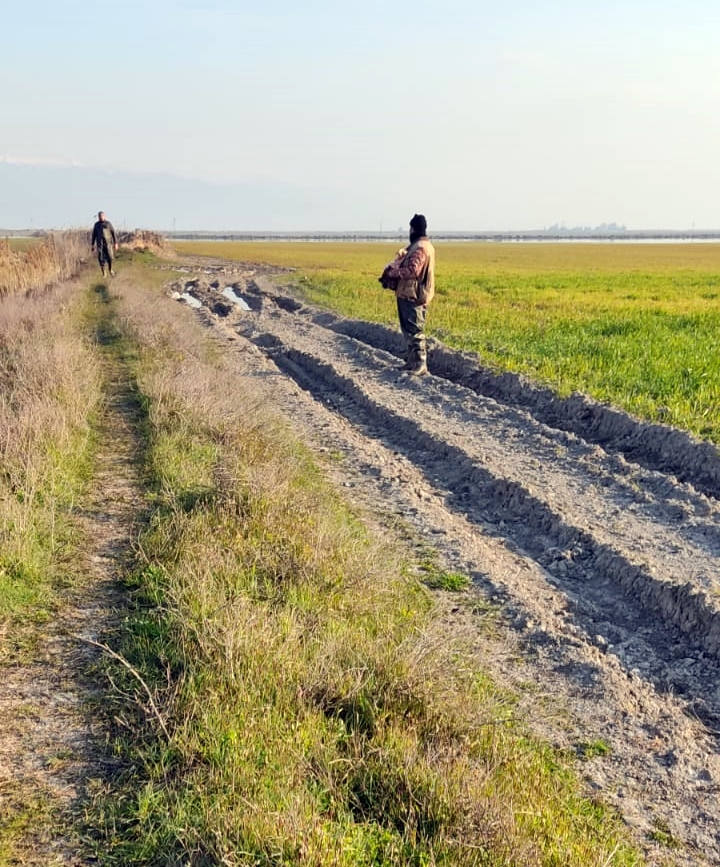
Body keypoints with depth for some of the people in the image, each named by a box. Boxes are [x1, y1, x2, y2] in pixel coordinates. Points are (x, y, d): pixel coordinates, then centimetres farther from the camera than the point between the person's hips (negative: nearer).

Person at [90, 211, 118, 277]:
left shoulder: (108, 223, 4)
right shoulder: (96, 225, 10)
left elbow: (113, 233, 3)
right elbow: (94, 235, 13)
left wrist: (115, 243, -2)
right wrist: (92, 245, 9)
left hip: (108, 243, -2)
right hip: (99, 243, 2)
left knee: (109, 258, -9)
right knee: (101, 259, -6)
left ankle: (110, 270, 17)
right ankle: (103, 273, 3)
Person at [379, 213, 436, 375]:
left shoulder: (420, 248, -17)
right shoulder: (417, 245, 17)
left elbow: (412, 270, -25)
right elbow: (402, 260, 17)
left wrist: (392, 273, -15)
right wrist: (392, 268, 0)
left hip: (413, 296, -11)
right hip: (409, 294, 11)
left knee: (415, 331, -8)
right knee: (408, 330, 17)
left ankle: (420, 366, -6)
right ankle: (411, 362, 24)